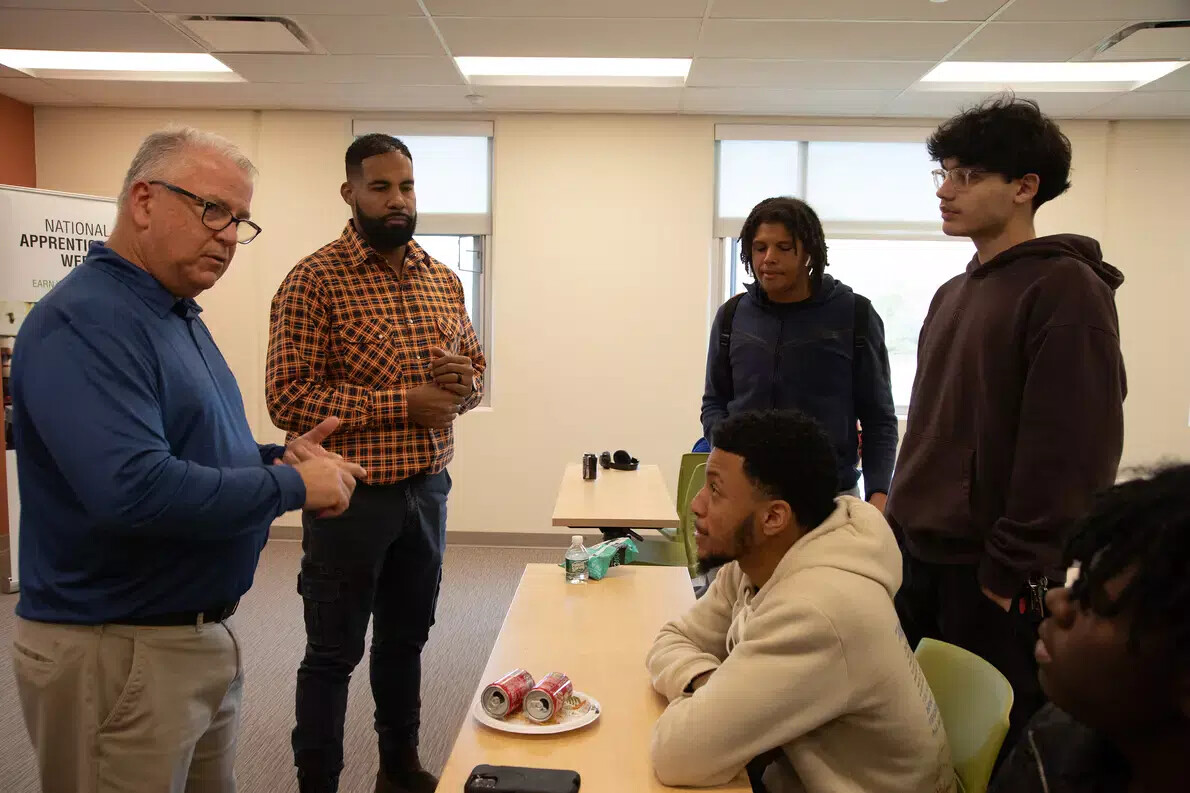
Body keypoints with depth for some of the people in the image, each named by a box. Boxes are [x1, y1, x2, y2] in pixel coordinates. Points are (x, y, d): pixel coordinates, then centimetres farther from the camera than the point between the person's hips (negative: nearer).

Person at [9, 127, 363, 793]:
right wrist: (292, 485, -22)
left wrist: (277, 458, -1)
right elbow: (134, 490, -33)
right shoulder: (84, 321, -21)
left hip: (206, 632, 9)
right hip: (117, 654, -9)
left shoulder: (178, 316, 10)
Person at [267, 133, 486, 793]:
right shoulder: (315, 280, -11)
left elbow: (474, 369, 18)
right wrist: (403, 402, -22)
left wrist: (463, 381, -7)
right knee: (333, 655, 8)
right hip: (351, 497, -6)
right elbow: (289, 398, -18)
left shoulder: (443, 279, 8)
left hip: (428, 490, 6)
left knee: (406, 639, 21)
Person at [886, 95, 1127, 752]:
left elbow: (1074, 452, -17)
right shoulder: (954, 295, 14)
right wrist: (901, 528, 15)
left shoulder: (1065, 290, -12)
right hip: (920, 561, 8)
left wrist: (1012, 571, -16)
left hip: (993, 581, -7)